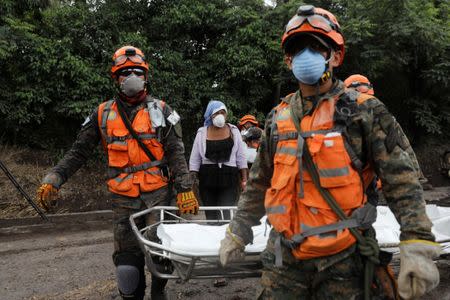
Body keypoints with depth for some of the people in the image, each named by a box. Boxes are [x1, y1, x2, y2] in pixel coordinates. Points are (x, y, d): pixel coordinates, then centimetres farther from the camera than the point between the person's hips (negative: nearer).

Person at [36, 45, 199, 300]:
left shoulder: (160, 111, 2)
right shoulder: (103, 114, 6)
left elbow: (176, 152, -3)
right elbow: (79, 152, 8)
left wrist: (185, 189, -13)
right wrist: (54, 179, -4)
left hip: (158, 195, -1)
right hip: (123, 199, 1)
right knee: (128, 259, 4)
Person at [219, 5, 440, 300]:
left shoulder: (364, 112, -2)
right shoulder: (278, 118, 9)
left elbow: (402, 182, -6)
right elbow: (259, 184, 17)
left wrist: (418, 246, -15)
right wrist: (237, 232, 18)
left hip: (345, 261, -3)